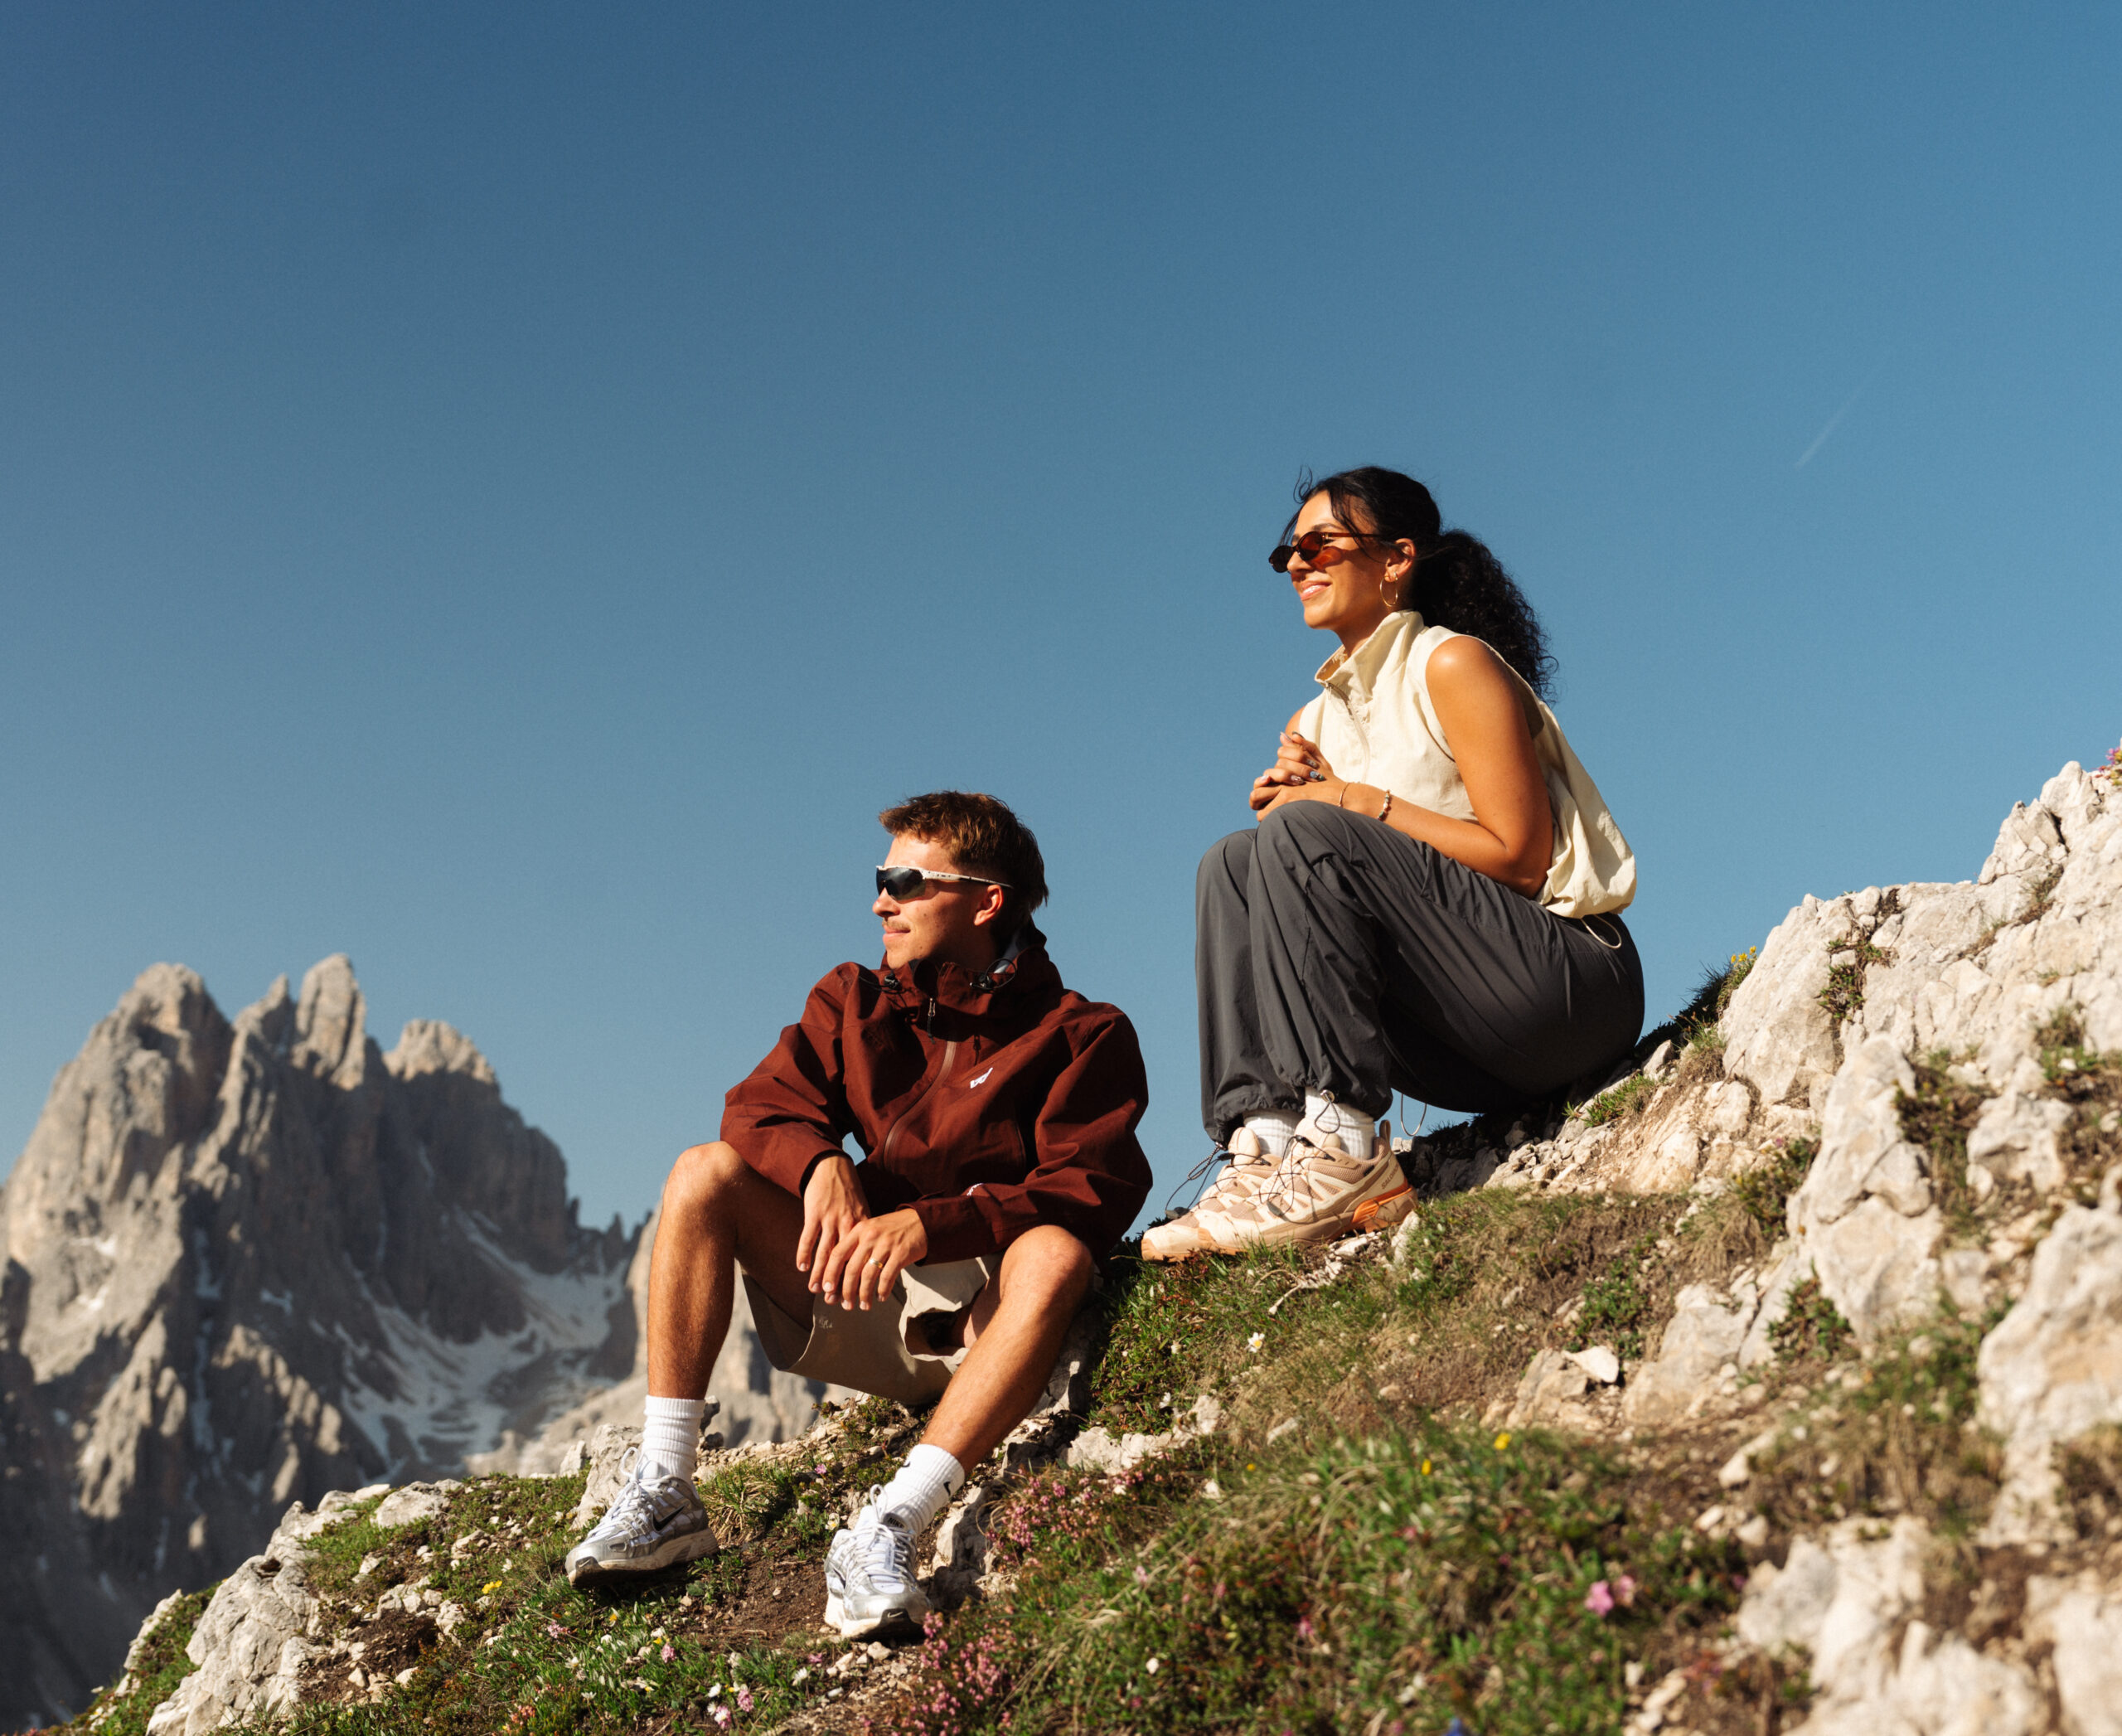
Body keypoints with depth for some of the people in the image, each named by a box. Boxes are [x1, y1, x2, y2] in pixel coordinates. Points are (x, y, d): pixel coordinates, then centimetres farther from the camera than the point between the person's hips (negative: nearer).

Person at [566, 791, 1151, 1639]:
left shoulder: (1083, 1035, -5)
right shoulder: (853, 1003, 10)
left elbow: (1089, 1197, -18)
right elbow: (759, 1109, 0)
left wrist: (927, 1225, -32)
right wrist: (820, 1161, -24)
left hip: (982, 1322, -4)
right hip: (862, 1307, 4)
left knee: (1054, 1253, -35)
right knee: (705, 1171, -13)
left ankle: (889, 1529, -42)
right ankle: (663, 1493, -19)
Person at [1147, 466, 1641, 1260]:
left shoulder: (1454, 664, -3)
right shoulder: (1313, 722, 18)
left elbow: (1520, 859, -12)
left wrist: (1356, 802, -12)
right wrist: (1285, 803, -6)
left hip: (1570, 983, -7)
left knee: (1308, 834, -22)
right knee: (1231, 864, -6)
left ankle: (1344, 1153, -29)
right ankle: (1267, 1140, -24)